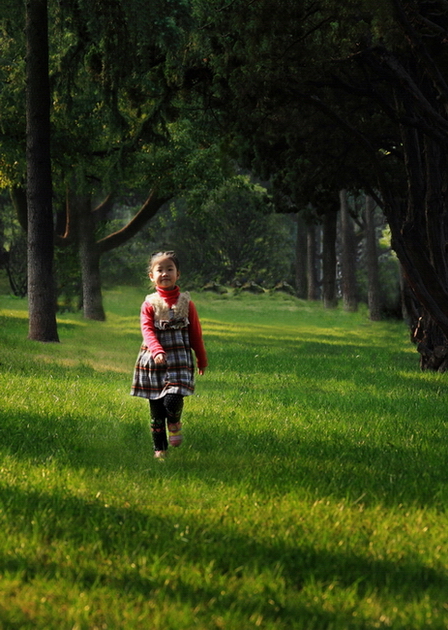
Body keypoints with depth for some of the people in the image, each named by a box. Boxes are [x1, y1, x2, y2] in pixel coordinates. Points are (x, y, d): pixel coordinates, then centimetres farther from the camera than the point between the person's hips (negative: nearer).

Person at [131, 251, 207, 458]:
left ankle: (174, 423, 12)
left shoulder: (185, 303, 3)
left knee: (172, 399, -22)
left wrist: (202, 359, 18)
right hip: (153, 361, 1)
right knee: (156, 408, 6)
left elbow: (195, 333, 11)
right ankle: (159, 448, 20)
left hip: (180, 359, -1)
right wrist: (157, 351, -30)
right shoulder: (149, 304, 0)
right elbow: (147, 330, -12)